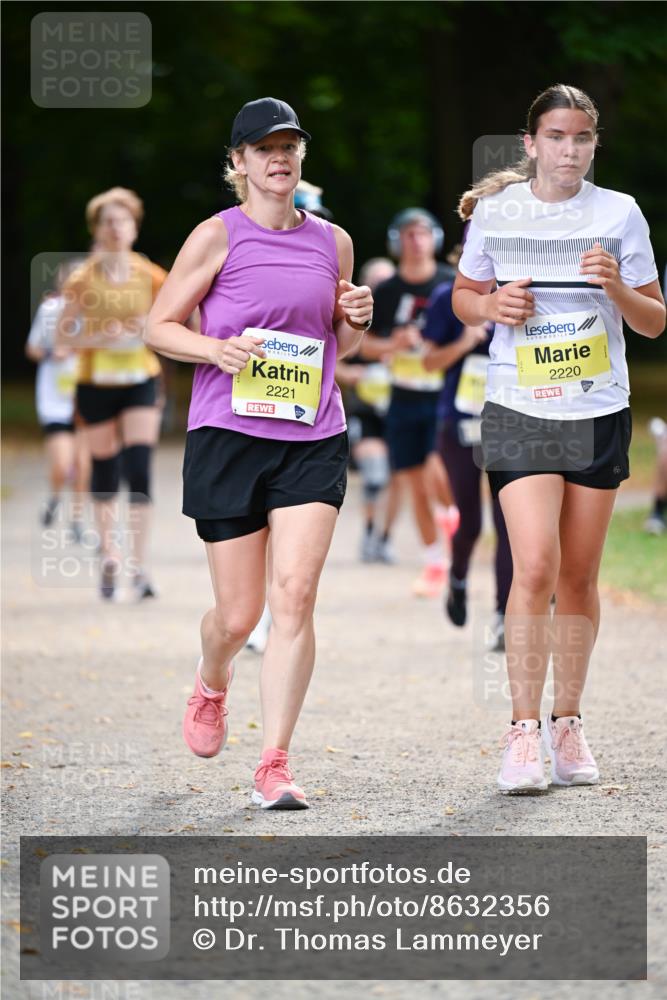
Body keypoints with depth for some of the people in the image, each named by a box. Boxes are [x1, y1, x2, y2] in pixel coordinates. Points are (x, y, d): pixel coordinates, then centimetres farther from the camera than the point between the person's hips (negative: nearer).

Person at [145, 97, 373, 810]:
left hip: (313, 442, 2)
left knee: (295, 596, -13)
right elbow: (158, 327, 2)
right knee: (239, 613, 3)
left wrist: (355, 321, 1)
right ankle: (212, 684, 40)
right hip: (228, 436, -2)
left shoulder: (332, 241, 11)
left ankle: (274, 766, -9)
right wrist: (217, 349, -15)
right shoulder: (218, 236, -1)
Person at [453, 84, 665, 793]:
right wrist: (491, 306, -9)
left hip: (598, 414, 2)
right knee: (535, 566, -15)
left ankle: (567, 724, 18)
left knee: (579, 575, 6)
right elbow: (463, 296, 14)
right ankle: (523, 733, -10)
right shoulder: (495, 211, 1)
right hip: (519, 410, -2)